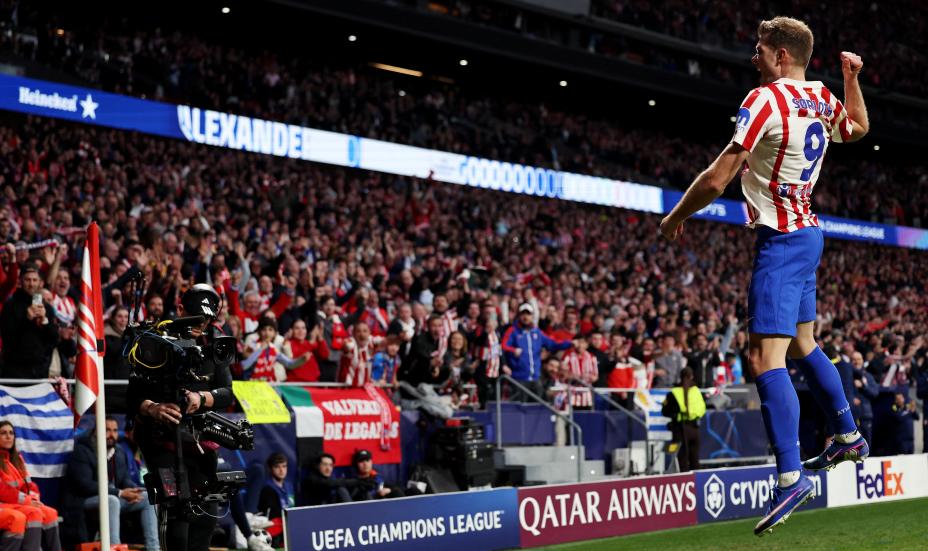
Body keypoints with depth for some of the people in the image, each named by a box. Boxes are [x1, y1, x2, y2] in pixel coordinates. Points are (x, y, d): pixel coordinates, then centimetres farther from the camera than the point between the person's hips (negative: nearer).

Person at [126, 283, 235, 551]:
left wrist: (201, 398, -21)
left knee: (207, 514, 2)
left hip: (199, 436, 4)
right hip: (161, 435, -4)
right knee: (177, 512, -17)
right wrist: (152, 408, -32)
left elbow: (227, 394, 0)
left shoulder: (213, 346, 7)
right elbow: (132, 395, -11)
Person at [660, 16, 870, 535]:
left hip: (780, 239, -9)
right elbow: (859, 127, 32)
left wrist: (676, 218, -3)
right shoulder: (824, 100, 7)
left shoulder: (765, 100, -17)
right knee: (803, 345, 24)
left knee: (767, 358, -15)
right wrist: (853, 77, 35)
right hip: (808, 232, 9)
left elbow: (716, 180, -18)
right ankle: (850, 437, 34)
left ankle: (791, 477, -22)